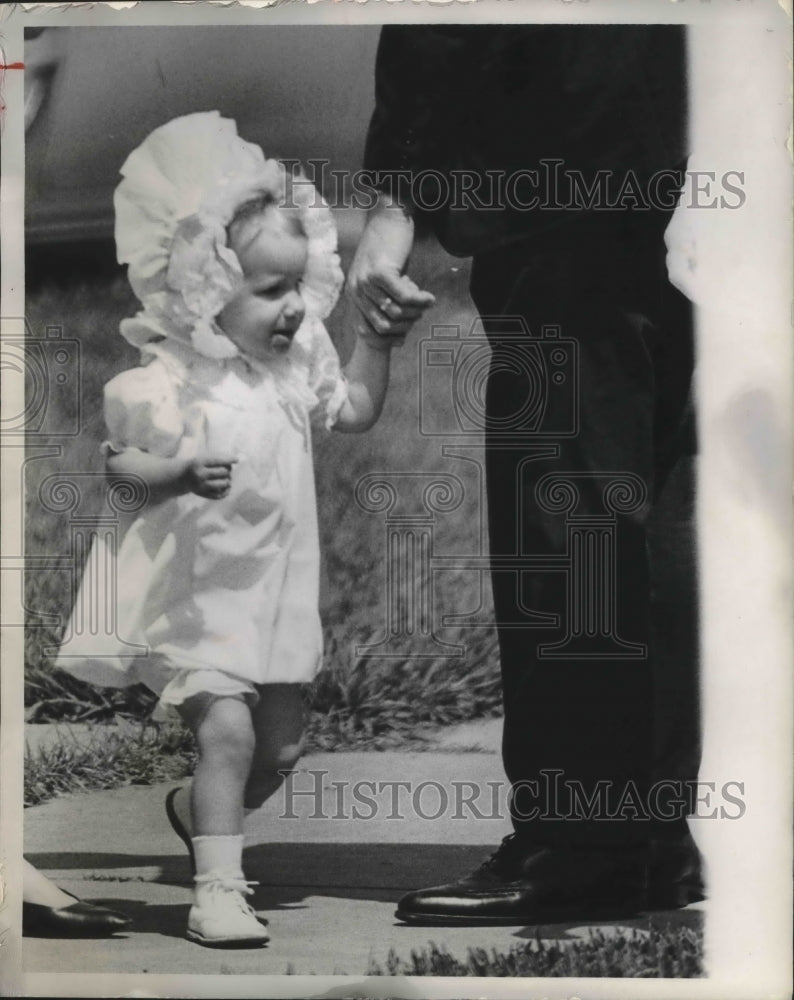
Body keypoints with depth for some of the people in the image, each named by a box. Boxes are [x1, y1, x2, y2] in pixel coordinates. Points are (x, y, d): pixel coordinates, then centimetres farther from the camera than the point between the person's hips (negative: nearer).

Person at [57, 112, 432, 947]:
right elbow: (117, 459, -20)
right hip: (198, 596, -7)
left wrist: (376, 336, 10)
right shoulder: (171, 378, -20)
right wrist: (182, 470, -36)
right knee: (227, 728, -19)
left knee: (281, 742, 15)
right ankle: (216, 891, -10)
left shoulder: (296, 360, 3)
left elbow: (356, 409, 18)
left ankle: (200, 819, 43)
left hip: (277, 590, 7)